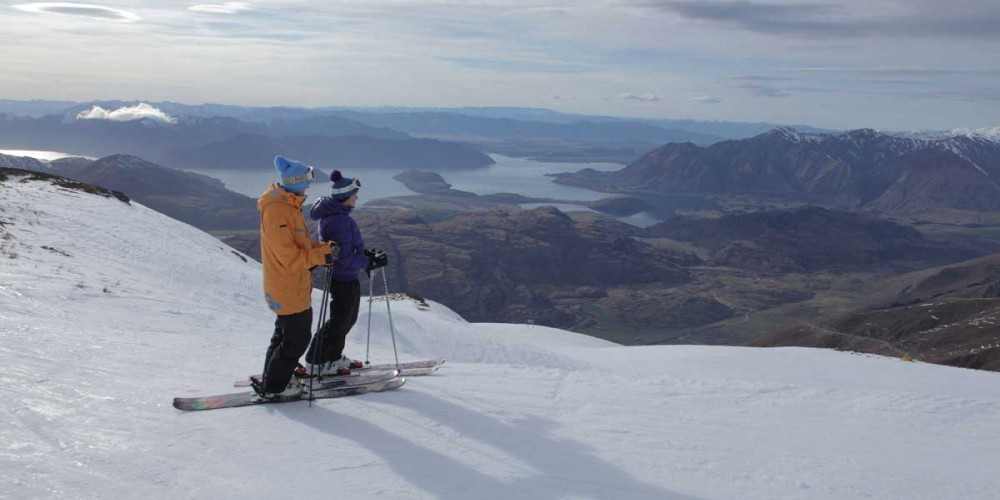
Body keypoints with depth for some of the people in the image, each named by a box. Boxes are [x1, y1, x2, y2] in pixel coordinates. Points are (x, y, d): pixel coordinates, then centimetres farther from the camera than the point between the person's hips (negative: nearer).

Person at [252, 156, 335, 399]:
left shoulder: (289, 205, 9)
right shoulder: (277, 211, -24)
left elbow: (301, 243, 16)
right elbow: (289, 257, -26)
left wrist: (324, 248, 1)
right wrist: (321, 256, -21)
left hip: (294, 286, 10)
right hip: (288, 289, -10)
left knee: (287, 333, 21)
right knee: (297, 338, 0)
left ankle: (273, 380, 34)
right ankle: (273, 387, 13)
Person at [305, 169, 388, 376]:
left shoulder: (334, 214, 5)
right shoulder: (339, 222, -28)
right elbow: (346, 260, -27)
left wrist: (366, 254, 8)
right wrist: (372, 262, -19)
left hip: (347, 278, 10)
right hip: (344, 279, -10)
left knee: (348, 319, 22)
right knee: (339, 321, 3)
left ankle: (333, 356, 35)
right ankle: (317, 362, 14)